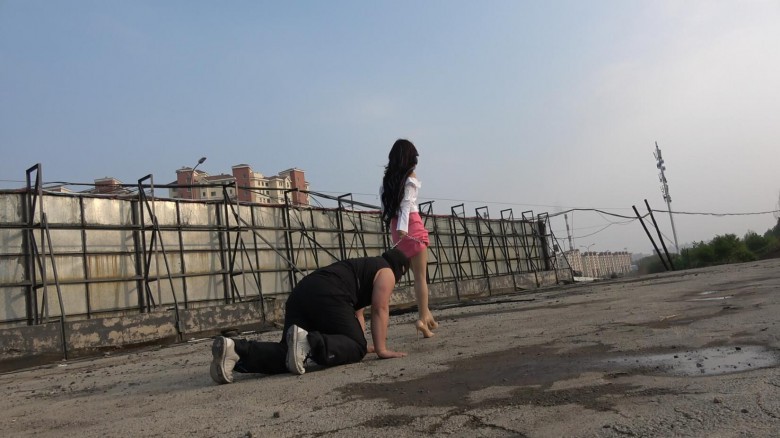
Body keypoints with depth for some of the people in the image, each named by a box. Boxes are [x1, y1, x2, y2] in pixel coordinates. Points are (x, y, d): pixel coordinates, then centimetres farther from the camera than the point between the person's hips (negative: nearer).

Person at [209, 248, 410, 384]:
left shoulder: (365, 266, 41)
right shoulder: (386, 271, 15)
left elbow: (356, 311, 39)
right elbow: (380, 310, 4)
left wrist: (362, 340, 38)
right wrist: (381, 349, 3)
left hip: (302, 292, 8)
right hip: (328, 295, -8)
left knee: (289, 353, 1)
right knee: (356, 346, -5)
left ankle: (235, 349, -20)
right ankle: (309, 342, -31)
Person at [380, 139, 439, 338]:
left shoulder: (387, 178, 13)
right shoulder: (410, 176, -4)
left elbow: (385, 206, 6)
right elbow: (406, 204, -17)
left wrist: (394, 227, 6)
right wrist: (402, 228, -26)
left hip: (395, 228, 6)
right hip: (410, 226, -6)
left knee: (418, 274, 17)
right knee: (421, 276, -2)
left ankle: (426, 314, 19)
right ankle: (422, 319, -8)